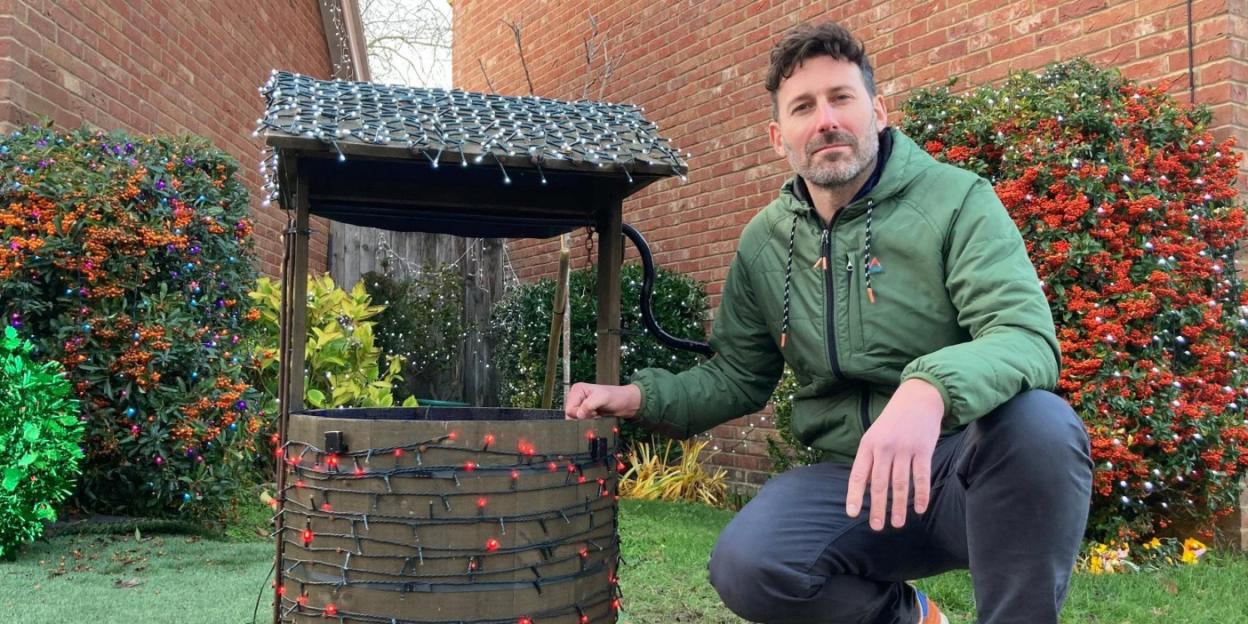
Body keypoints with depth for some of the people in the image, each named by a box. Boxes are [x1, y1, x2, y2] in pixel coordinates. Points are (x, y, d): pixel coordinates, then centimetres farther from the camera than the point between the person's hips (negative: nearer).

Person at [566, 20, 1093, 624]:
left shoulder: (956, 200, -8)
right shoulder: (763, 242, 6)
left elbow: (1027, 337, -22)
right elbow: (737, 376, 16)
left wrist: (929, 389, -44)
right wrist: (638, 396, -1)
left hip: (967, 470, -2)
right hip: (852, 480, 3)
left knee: (1040, 423, -35)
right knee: (746, 568, -25)